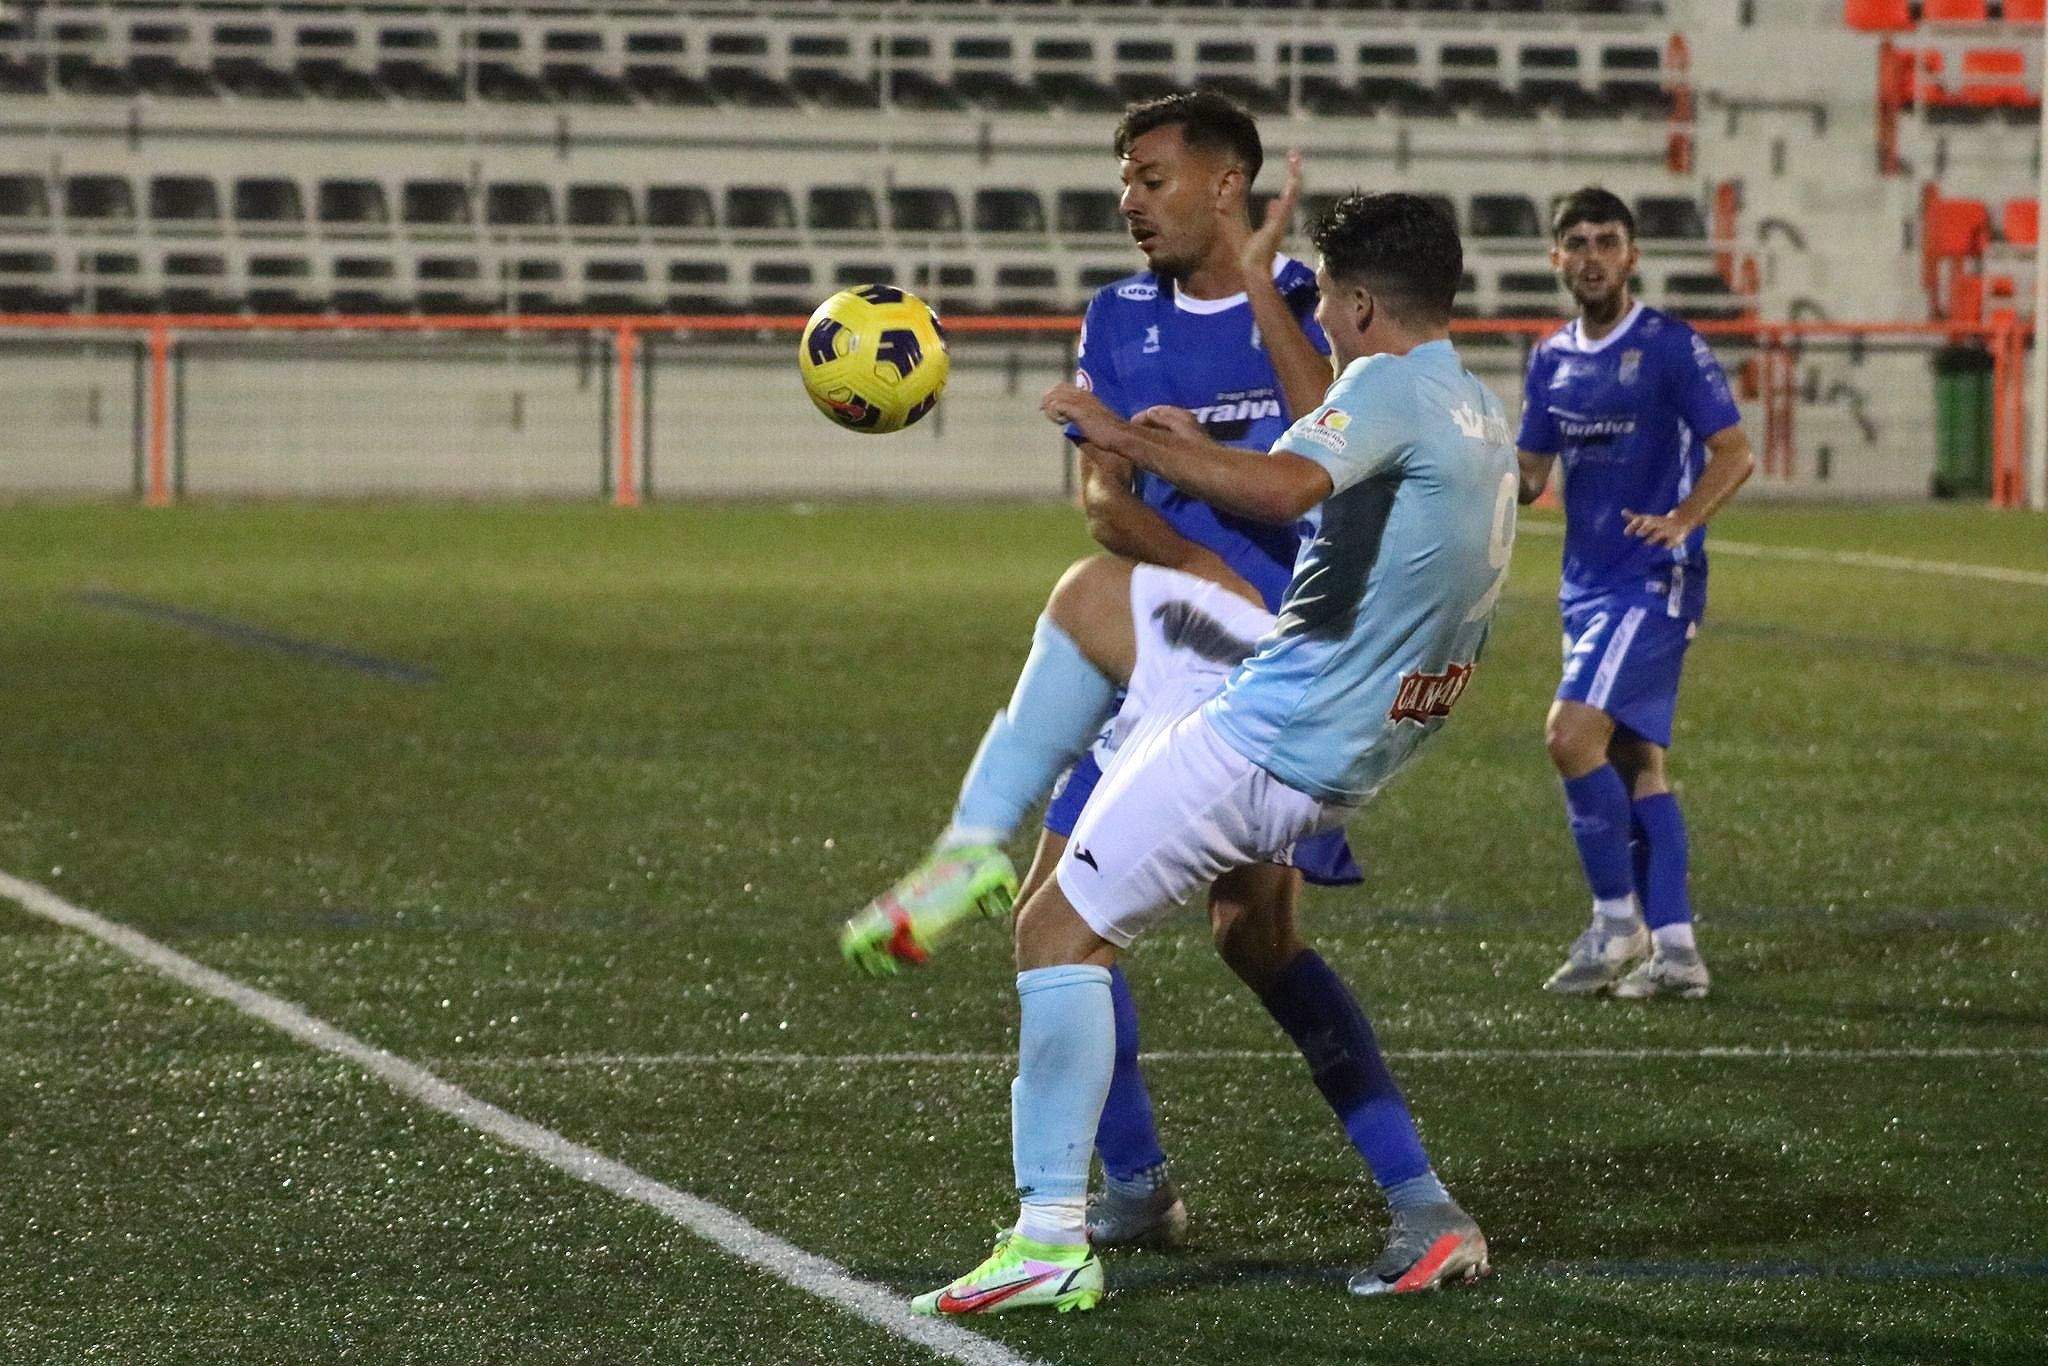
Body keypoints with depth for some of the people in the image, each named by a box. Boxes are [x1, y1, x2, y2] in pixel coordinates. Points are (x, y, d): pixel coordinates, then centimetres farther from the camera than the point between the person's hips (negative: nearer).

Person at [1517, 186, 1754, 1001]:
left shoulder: (1670, 348, -9)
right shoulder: (1552, 360, 12)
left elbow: (1734, 454, -11)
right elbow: (1528, 477, 17)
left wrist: (1681, 520, -28)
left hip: (1653, 581, -8)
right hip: (1586, 585, 8)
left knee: (1572, 735, -19)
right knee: (1635, 762, 7)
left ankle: (1617, 923, -7)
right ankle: (1672, 949, 10)